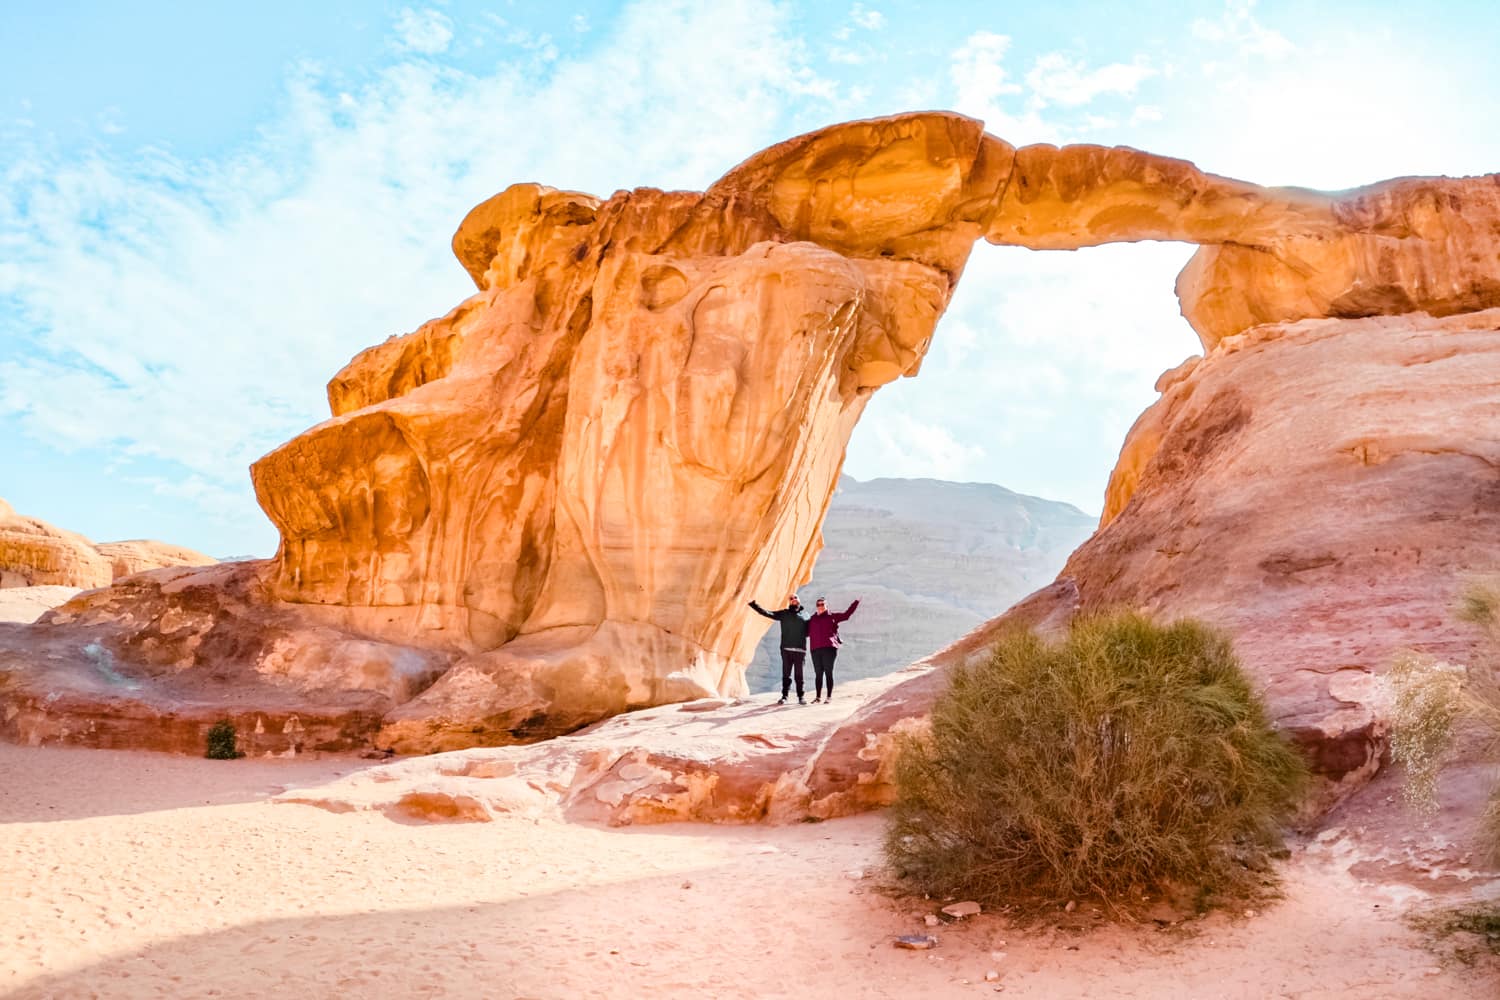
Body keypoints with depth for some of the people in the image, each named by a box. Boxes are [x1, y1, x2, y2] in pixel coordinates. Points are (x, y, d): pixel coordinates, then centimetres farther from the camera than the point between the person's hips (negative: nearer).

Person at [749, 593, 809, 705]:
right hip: (786, 649, 0)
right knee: (786, 674, 1)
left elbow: (808, 631, 18)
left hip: (800, 649, 0)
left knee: (799, 674, 1)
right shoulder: (784, 614, 10)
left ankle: (801, 696, 6)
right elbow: (767, 613, 2)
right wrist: (753, 604, -6)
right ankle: (784, 696, 5)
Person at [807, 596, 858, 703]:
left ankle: (829, 696, 2)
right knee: (818, 674, 6)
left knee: (828, 673, -3)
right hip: (815, 649, 3)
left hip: (829, 648, -3)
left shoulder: (832, 616, 9)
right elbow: (807, 632, 20)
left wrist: (856, 602, 6)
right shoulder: (812, 619, 17)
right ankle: (818, 697, 12)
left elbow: (846, 614, 8)